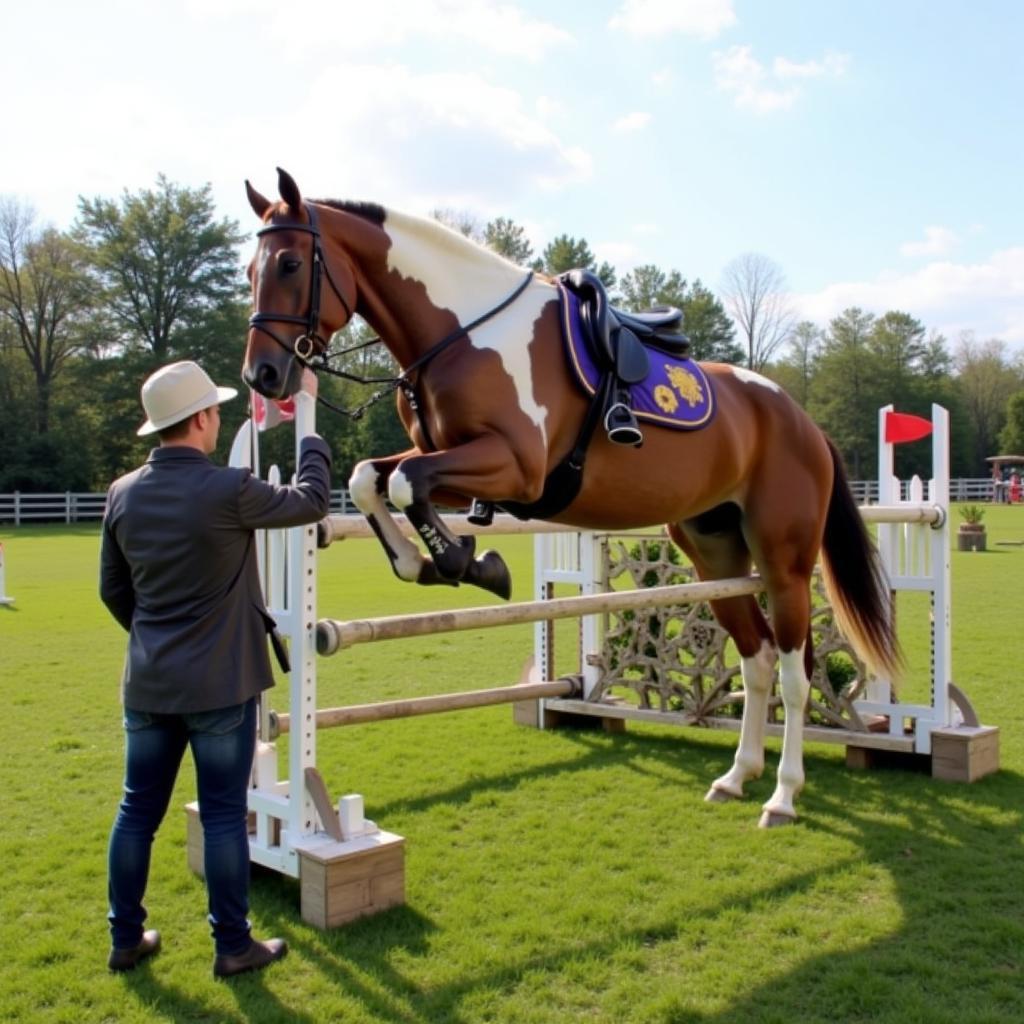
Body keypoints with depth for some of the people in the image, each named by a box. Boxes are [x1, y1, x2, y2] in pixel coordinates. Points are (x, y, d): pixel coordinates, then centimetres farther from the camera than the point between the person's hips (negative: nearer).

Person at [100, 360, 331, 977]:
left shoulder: (123, 494, 1)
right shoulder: (227, 491, -17)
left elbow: (114, 590, 11)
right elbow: (313, 501, -2)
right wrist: (312, 426, 10)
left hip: (148, 683, 6)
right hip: (220, 685, -5)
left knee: (138, 810, 15)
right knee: (224, 815, 5)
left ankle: (126, 939, 27)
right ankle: (233, 946, 16)